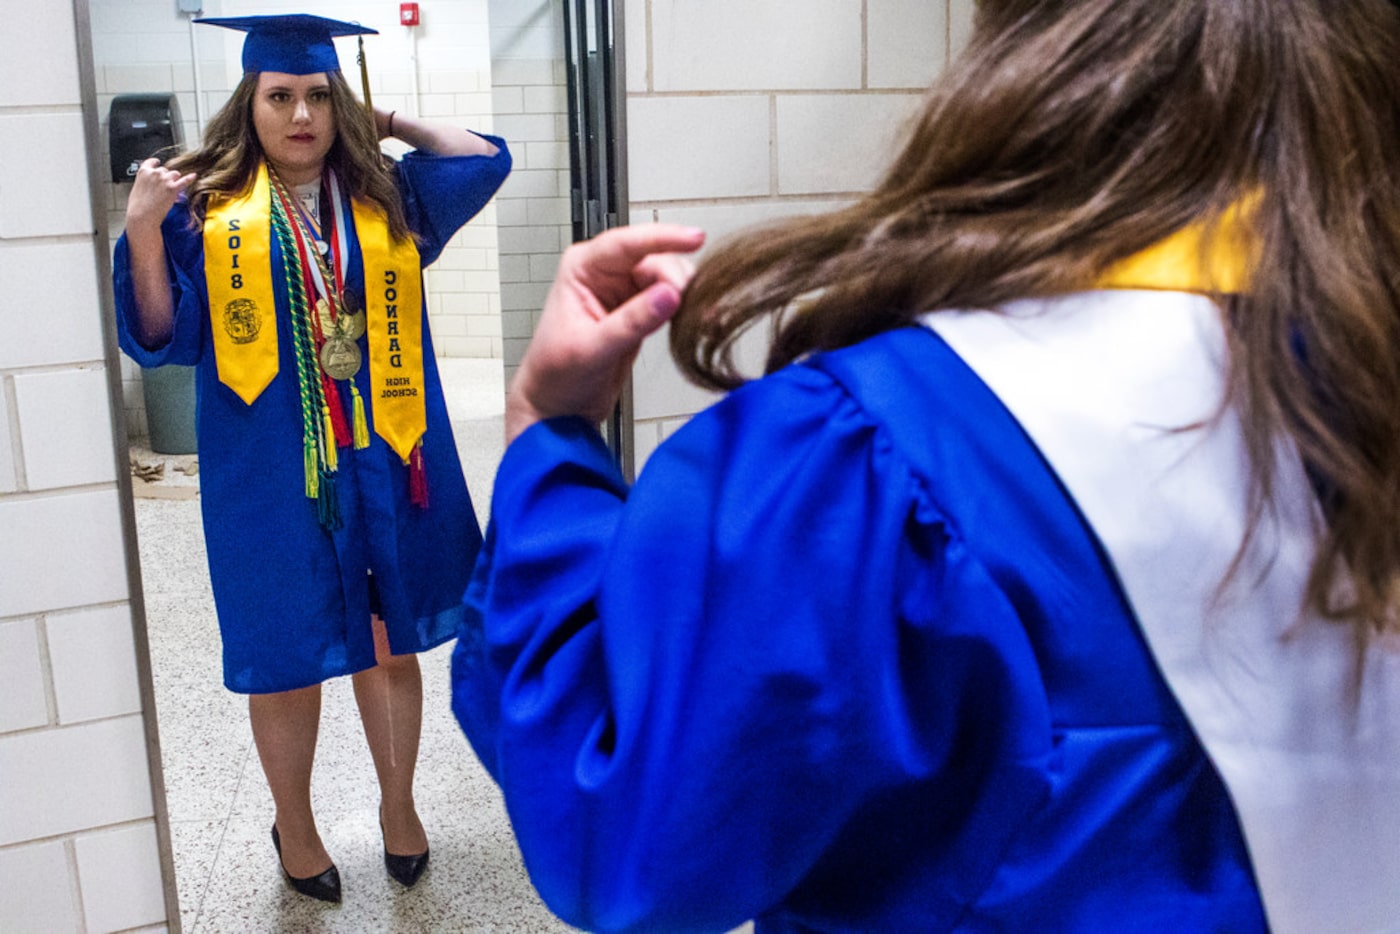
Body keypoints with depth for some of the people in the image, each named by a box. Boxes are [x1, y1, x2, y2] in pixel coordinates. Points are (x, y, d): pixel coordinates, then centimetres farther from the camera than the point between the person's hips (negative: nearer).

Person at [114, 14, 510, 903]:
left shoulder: (385, 197, 7)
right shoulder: (207, 210, -2)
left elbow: (488, 158, 9)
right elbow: (162, 338, -6)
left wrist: (394, 121, 10)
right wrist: (142, 227, -19)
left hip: (380, 461, 3)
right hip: (274, 474, -2)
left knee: (389, 647, 13)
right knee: (287, 659, 9)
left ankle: (399, 802, 35)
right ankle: (294, 827, 32)